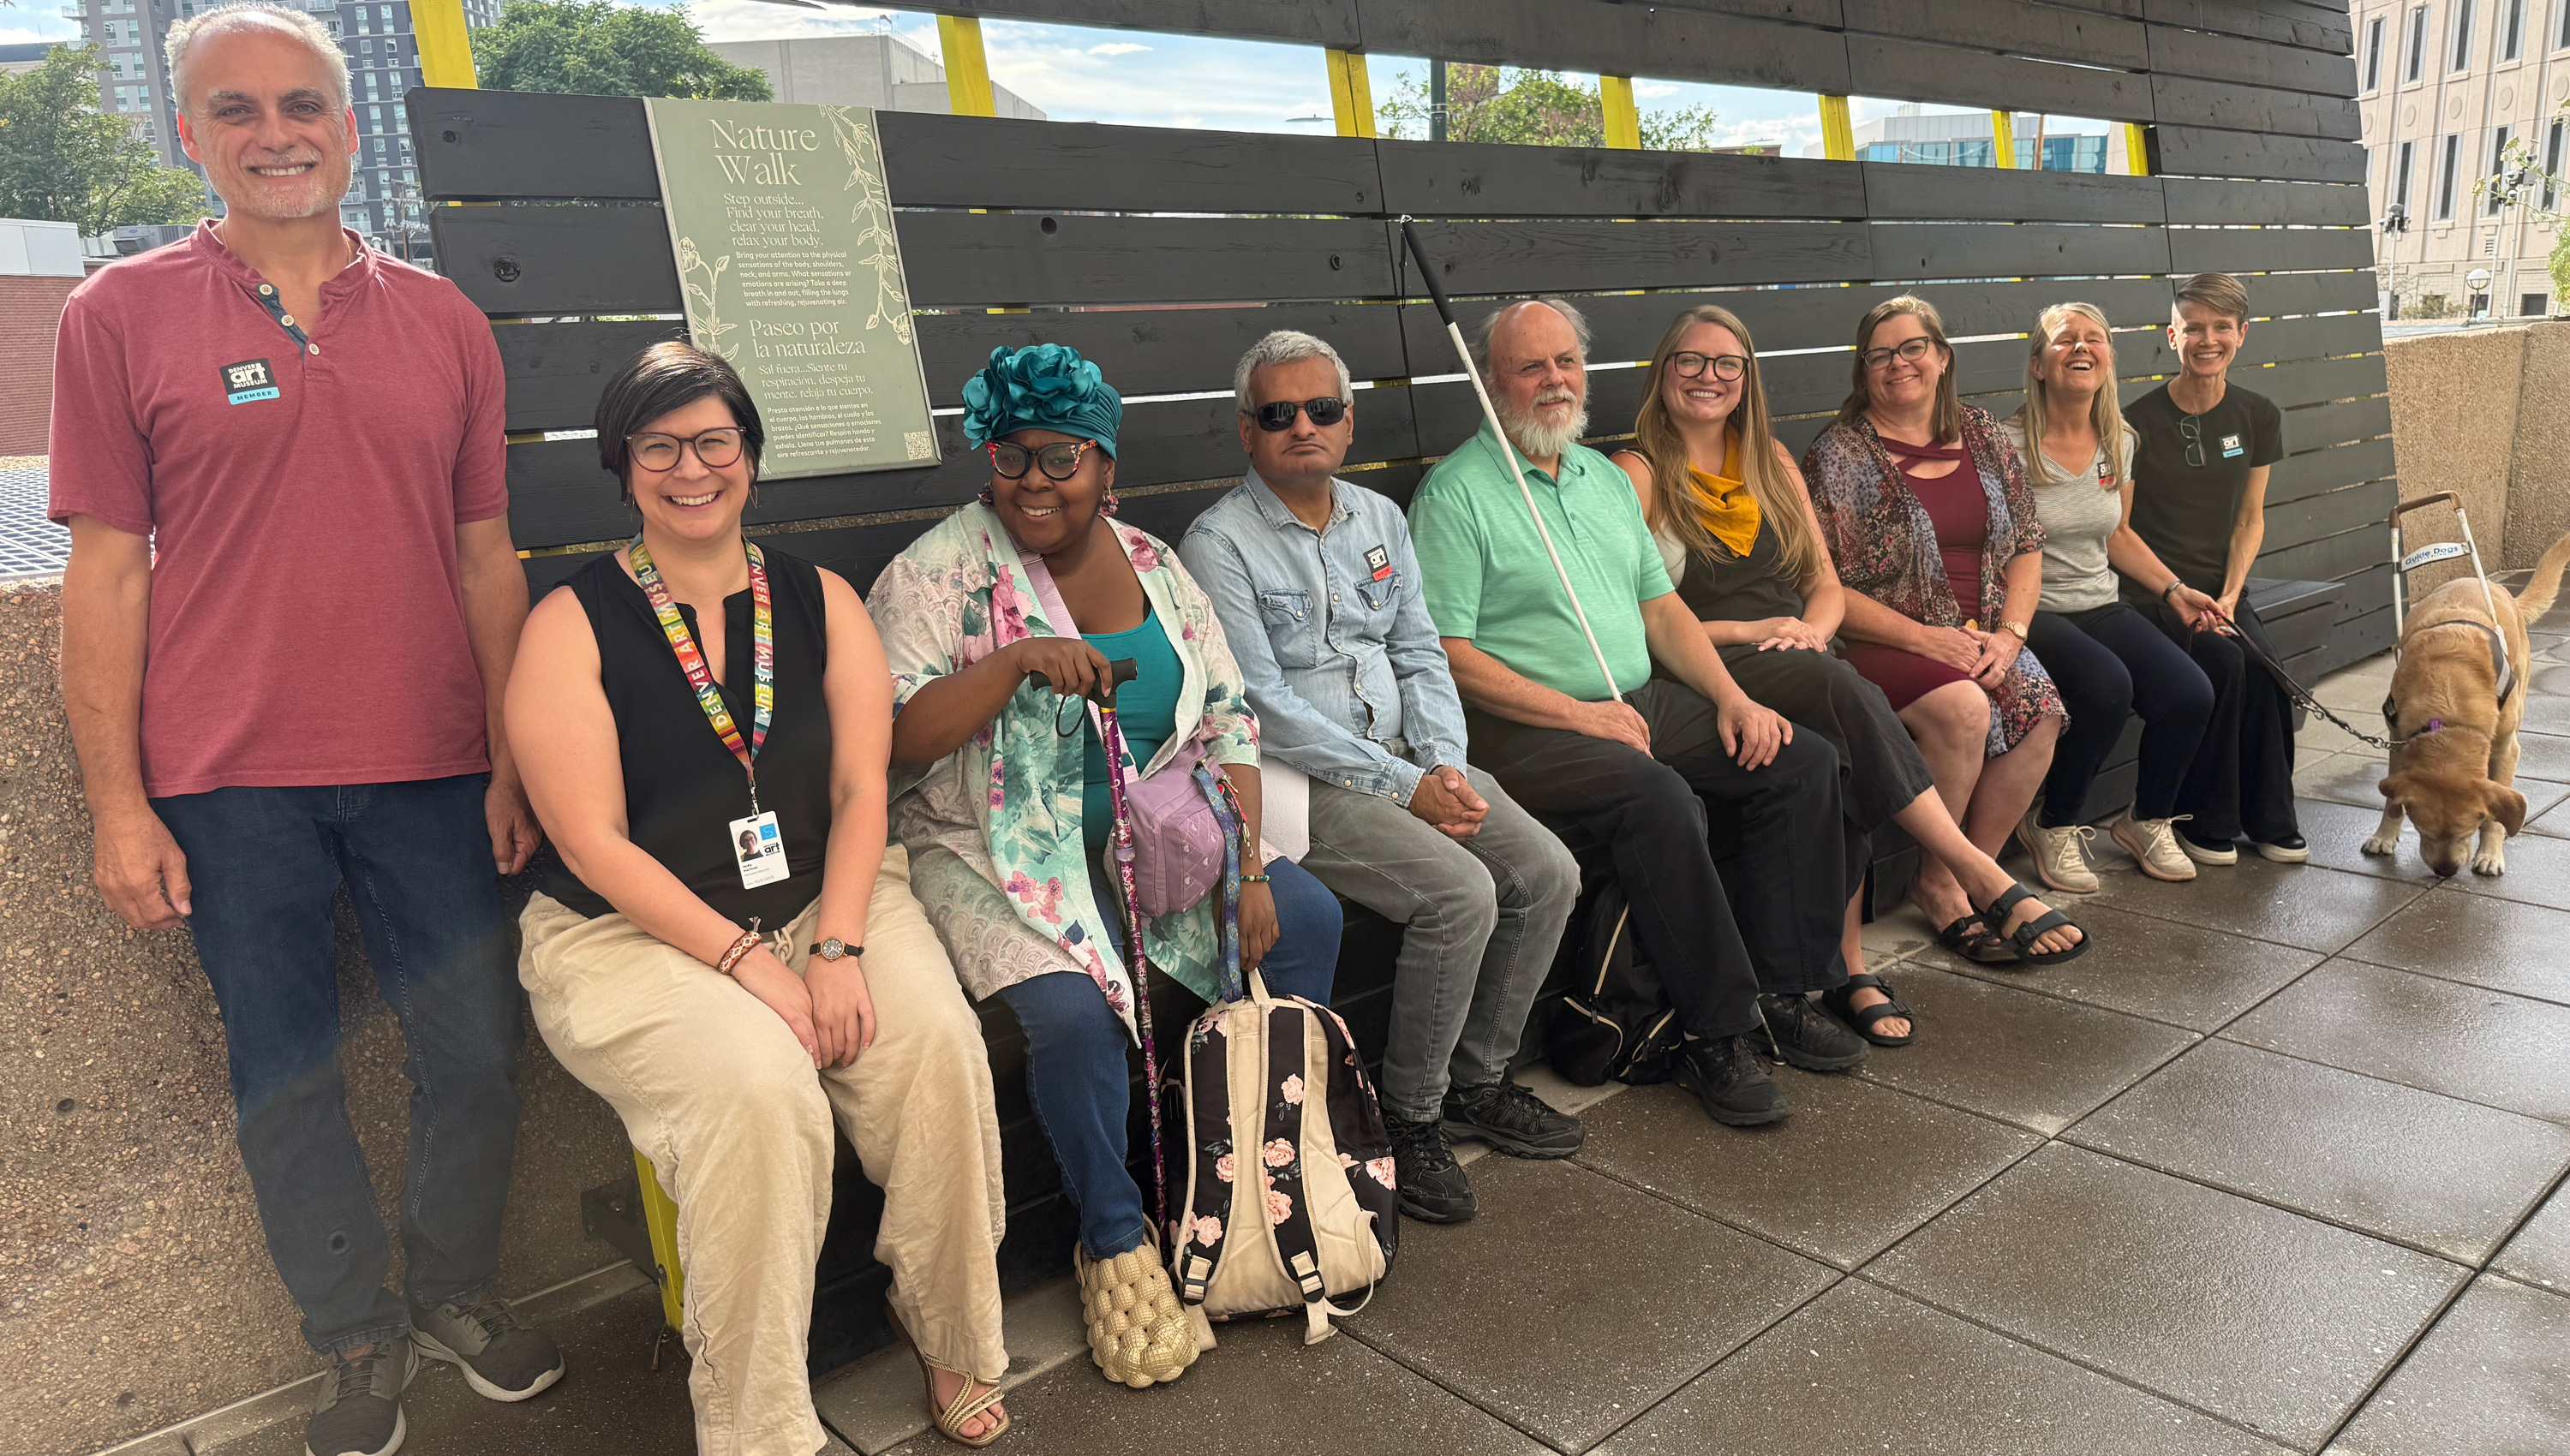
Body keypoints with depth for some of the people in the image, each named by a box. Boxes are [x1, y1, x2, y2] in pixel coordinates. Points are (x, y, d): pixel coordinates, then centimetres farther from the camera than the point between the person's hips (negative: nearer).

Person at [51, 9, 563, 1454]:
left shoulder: (442, 321, 7)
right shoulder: (122, 315, 1)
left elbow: (486, 556, 8)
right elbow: (108, 574, 0)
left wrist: (511, 763, 4)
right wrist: (119, 802, -5)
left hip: (430, 767, 2)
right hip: (228, 781, -1)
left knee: (478, 1050, 7)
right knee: (286, 1073, 9)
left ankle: (459, 1289, 31)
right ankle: (361, 1340, 27)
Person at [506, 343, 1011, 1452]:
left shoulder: (820, 601, 7)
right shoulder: (573, 624, -3)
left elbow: (861, 789, 0)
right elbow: (594, 845, -10)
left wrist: (838, 947, -15)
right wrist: (751, 965, -18)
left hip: (824, 901, 3)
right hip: (635, 935, -3)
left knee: (938, 1041, -24)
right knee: (756, 1090, -31)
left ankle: (949, 1331, 1)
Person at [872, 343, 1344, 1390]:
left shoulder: (1153, 567, 6)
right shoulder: (939, 573, -8)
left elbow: (1224, 719, 4)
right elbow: (894, 738, -15)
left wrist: (1245, 867, -7)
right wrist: (1015, 661, -28)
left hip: (1146, 830, 6)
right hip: (999, 850, -5)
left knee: (1306, 920, -6)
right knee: (1074, 1011, -28)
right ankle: (1115, 1241, 0)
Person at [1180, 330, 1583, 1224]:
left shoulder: (1379, 519, 13)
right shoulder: (1219, 543, -8)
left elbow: (1420, 654, 13)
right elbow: (1262, 707, -16)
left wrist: (1445, 764, -6)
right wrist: (1403, 787, -18)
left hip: (1404, 757, 7)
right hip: (1295, 781, -7)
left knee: (1548, 872, -8)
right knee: (1459, 893, -25)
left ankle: (1477, 1081, 9)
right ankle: (1410, 1118, -6)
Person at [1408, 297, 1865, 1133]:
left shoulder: (1607, 477, 19)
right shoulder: (1456, 492, -6)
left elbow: (1661, 607, 19)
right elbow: (1445, 654, -13)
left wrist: (1731, 696, 3)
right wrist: (1578, 714, -17)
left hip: (1640, 702, 8)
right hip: (1521, 726, -8)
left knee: (1804, 763, -5)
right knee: (1657, 797, -33)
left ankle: (1786, 991, 1)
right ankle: (1715, 1033, -19)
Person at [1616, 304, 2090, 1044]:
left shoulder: (1771, 462, 22)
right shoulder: (1637, 473, 3)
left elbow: (1827, 584, 19)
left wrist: (1813, 629, -4)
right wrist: (1747, 631, -13)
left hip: (1796, 661, 5)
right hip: (1706, 676, -5)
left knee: (1845, 754, -29)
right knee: (1845, 693, -32)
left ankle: (1849, 967, -26)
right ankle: (1978, 872, -29)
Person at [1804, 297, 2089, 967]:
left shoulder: (1984, 438, 13)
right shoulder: (1838, 455, -5)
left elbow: (2027, 544, 14)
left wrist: (2008, 634, -4)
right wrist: (1925, 639, -17)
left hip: (1978, 638, 5)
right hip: (1880, 642, -5)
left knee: (2041, 710, -23)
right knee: (1962, 707, -32)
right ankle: (1937, 882, -11)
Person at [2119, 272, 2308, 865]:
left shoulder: (2258, 416, 7)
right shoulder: (2138, 423, -7)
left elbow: (2249, 518, 10)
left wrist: (2229, 595, -5)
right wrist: (2174, 592, -17)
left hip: (2221, 591, 4)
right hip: (2149, 595, -4)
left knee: (2266, 668, -23)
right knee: (2225, 663, -28)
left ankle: (2270, 820, -5)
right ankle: (2205, 822, -12)